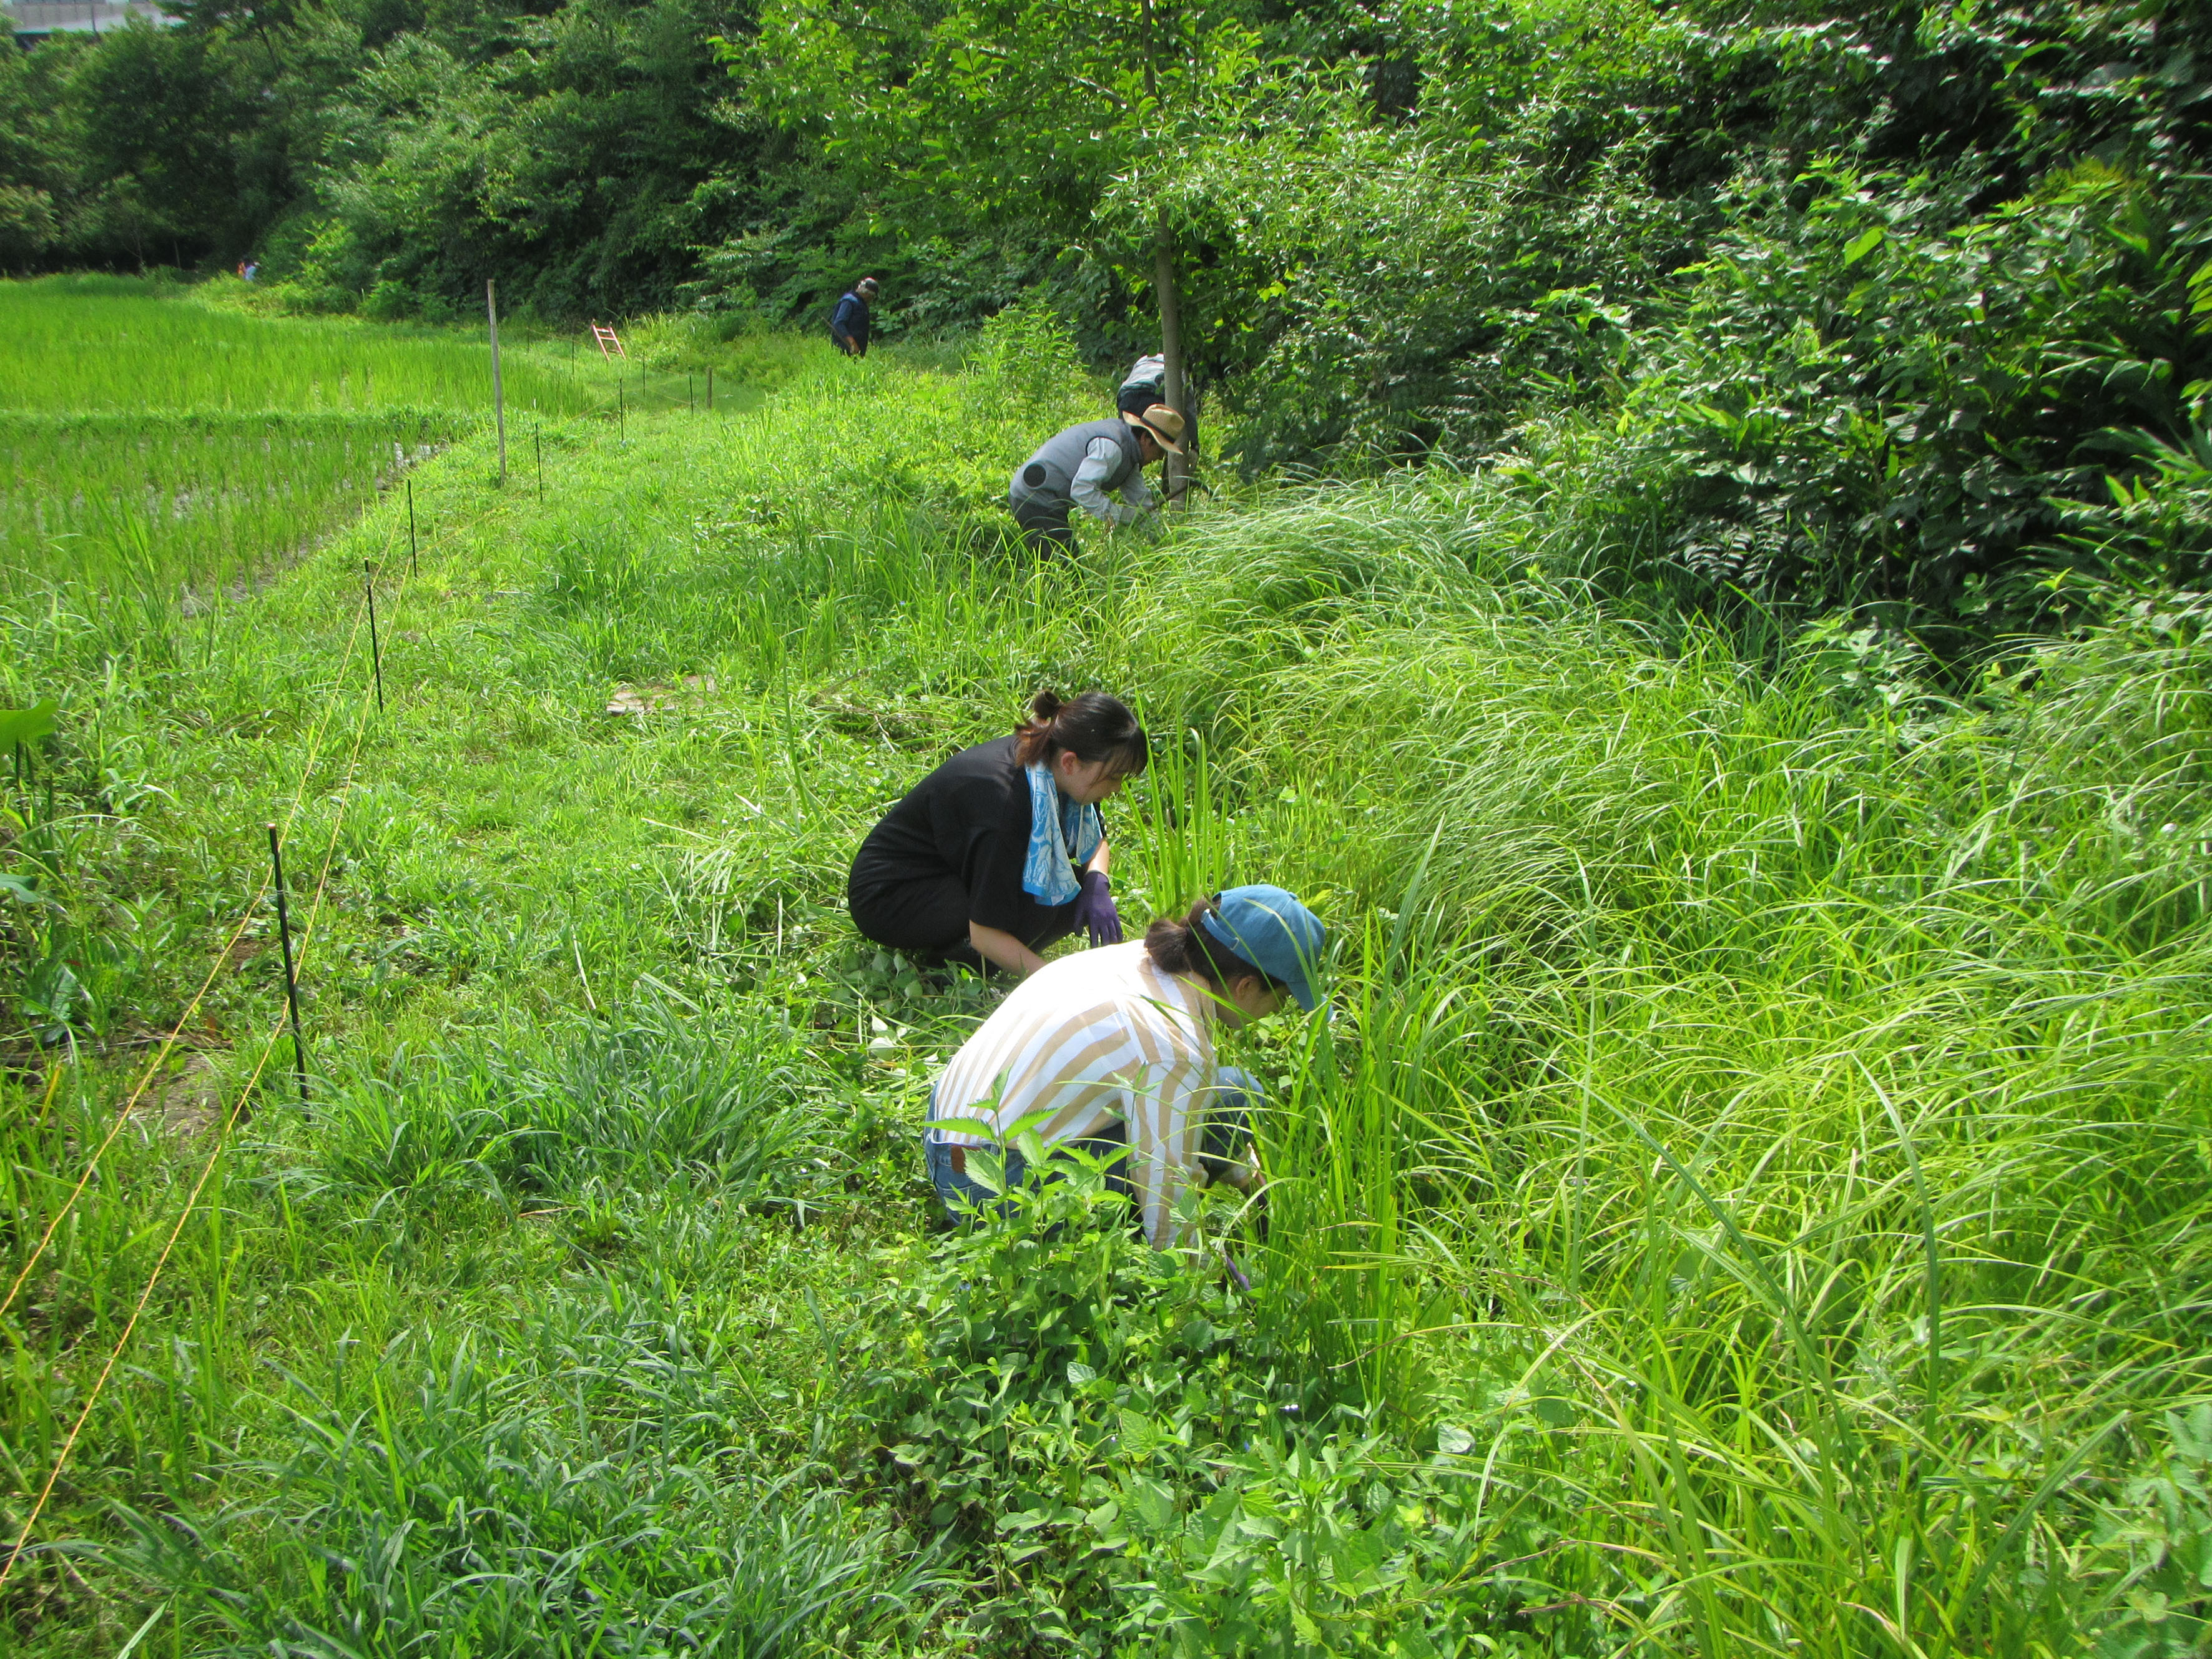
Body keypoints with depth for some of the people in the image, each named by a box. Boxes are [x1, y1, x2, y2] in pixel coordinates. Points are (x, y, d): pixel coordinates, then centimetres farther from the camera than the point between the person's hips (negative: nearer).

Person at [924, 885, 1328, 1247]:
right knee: (1228, 1095, -10)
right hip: (997, 1190, -9)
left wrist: (1250, 1180, 26)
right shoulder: (1175, 1053, -24)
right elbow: (1169, 1226, -17)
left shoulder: (1140, 956, 1)